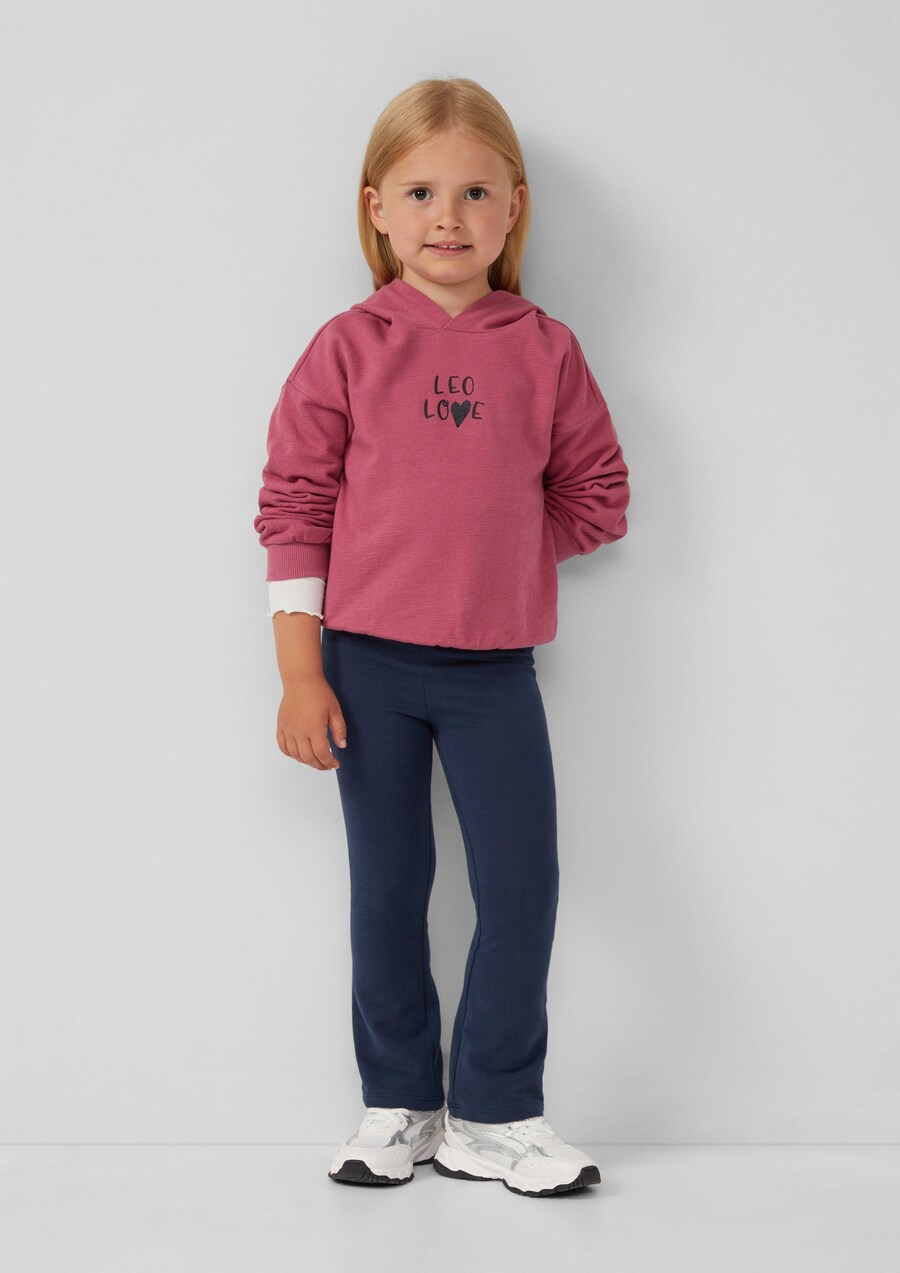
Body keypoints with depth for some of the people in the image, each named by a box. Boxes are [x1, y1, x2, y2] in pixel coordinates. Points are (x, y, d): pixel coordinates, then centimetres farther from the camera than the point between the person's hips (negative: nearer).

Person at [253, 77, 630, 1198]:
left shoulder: (545, 353, 2)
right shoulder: (349, 349, -2)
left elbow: (595, 499, 10)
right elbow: (294, 508, -3)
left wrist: (496, 548, 0)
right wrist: (300, 674, -7)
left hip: (495, 666, 1)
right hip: (368, 664, -1)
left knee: (523, 885, -1)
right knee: (387, 891, 8)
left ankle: (495, 1117, 16)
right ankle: (400, 1107, 24)